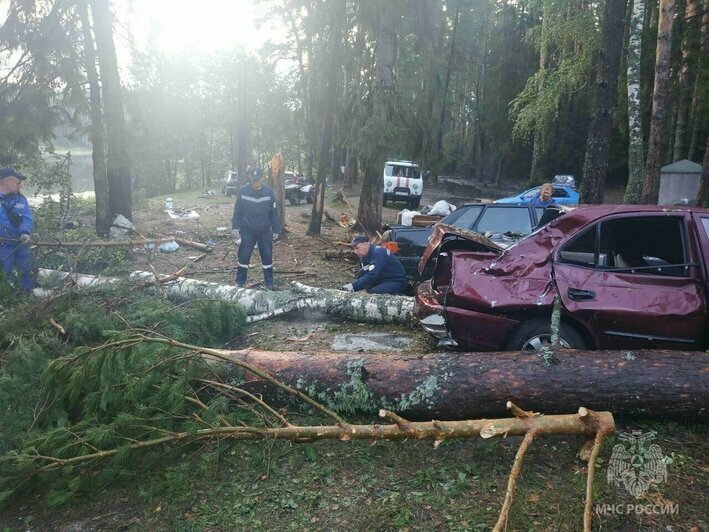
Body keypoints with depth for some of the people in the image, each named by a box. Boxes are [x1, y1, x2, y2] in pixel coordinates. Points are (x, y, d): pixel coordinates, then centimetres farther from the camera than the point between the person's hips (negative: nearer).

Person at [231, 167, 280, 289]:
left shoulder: (269, 192, -5)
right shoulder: (242, 191, -7)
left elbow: (274, 213, 1)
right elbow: (237, 211, -1)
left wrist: (276, 230, 0)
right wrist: (235, 227, -8)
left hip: (265, 231, 1)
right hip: (247, 231, -1)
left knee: (267, 256, 6)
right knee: (243, 256, 2)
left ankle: (269, 282, 18)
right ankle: (240, 281, 15)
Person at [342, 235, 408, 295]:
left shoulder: (378, 253, -21)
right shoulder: (364, 257, 7)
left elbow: (372, 276, -31)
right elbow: (360, 275, 10)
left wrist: (353, 286, -34)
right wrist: (351, 285, -7)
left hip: (397, 282, -9)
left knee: (374, 292, -29)